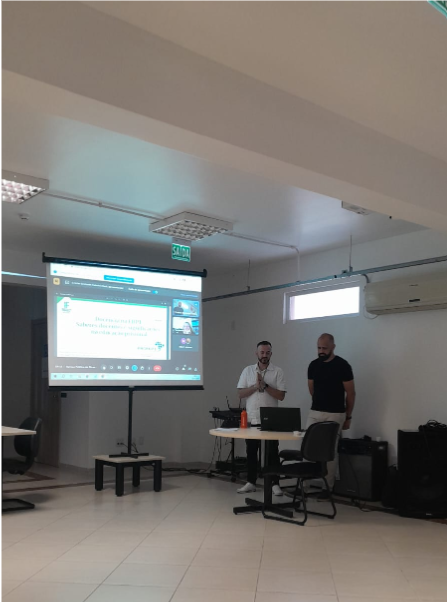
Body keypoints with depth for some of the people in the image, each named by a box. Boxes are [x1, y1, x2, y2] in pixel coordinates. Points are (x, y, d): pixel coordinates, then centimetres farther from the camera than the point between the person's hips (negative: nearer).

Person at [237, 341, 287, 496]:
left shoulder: (277, 372, -1)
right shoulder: (248, 370, 6)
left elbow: (281, 396, -8)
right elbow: (240, 393, 0)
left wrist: (265, 385, -16)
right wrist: (255, 386, -14)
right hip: (251, 419, 3)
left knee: (272, 452, 2)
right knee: (251, 451, 10)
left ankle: (275, 484, 10)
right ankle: (251, 482, 20)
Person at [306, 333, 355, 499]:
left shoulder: (342, 365, -9)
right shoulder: (313, 365, 4)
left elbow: (350, 393, -4)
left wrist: (348, 417, -1)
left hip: (335, 414, -4)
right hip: (314, 412, 4)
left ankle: (328, 487, 10)